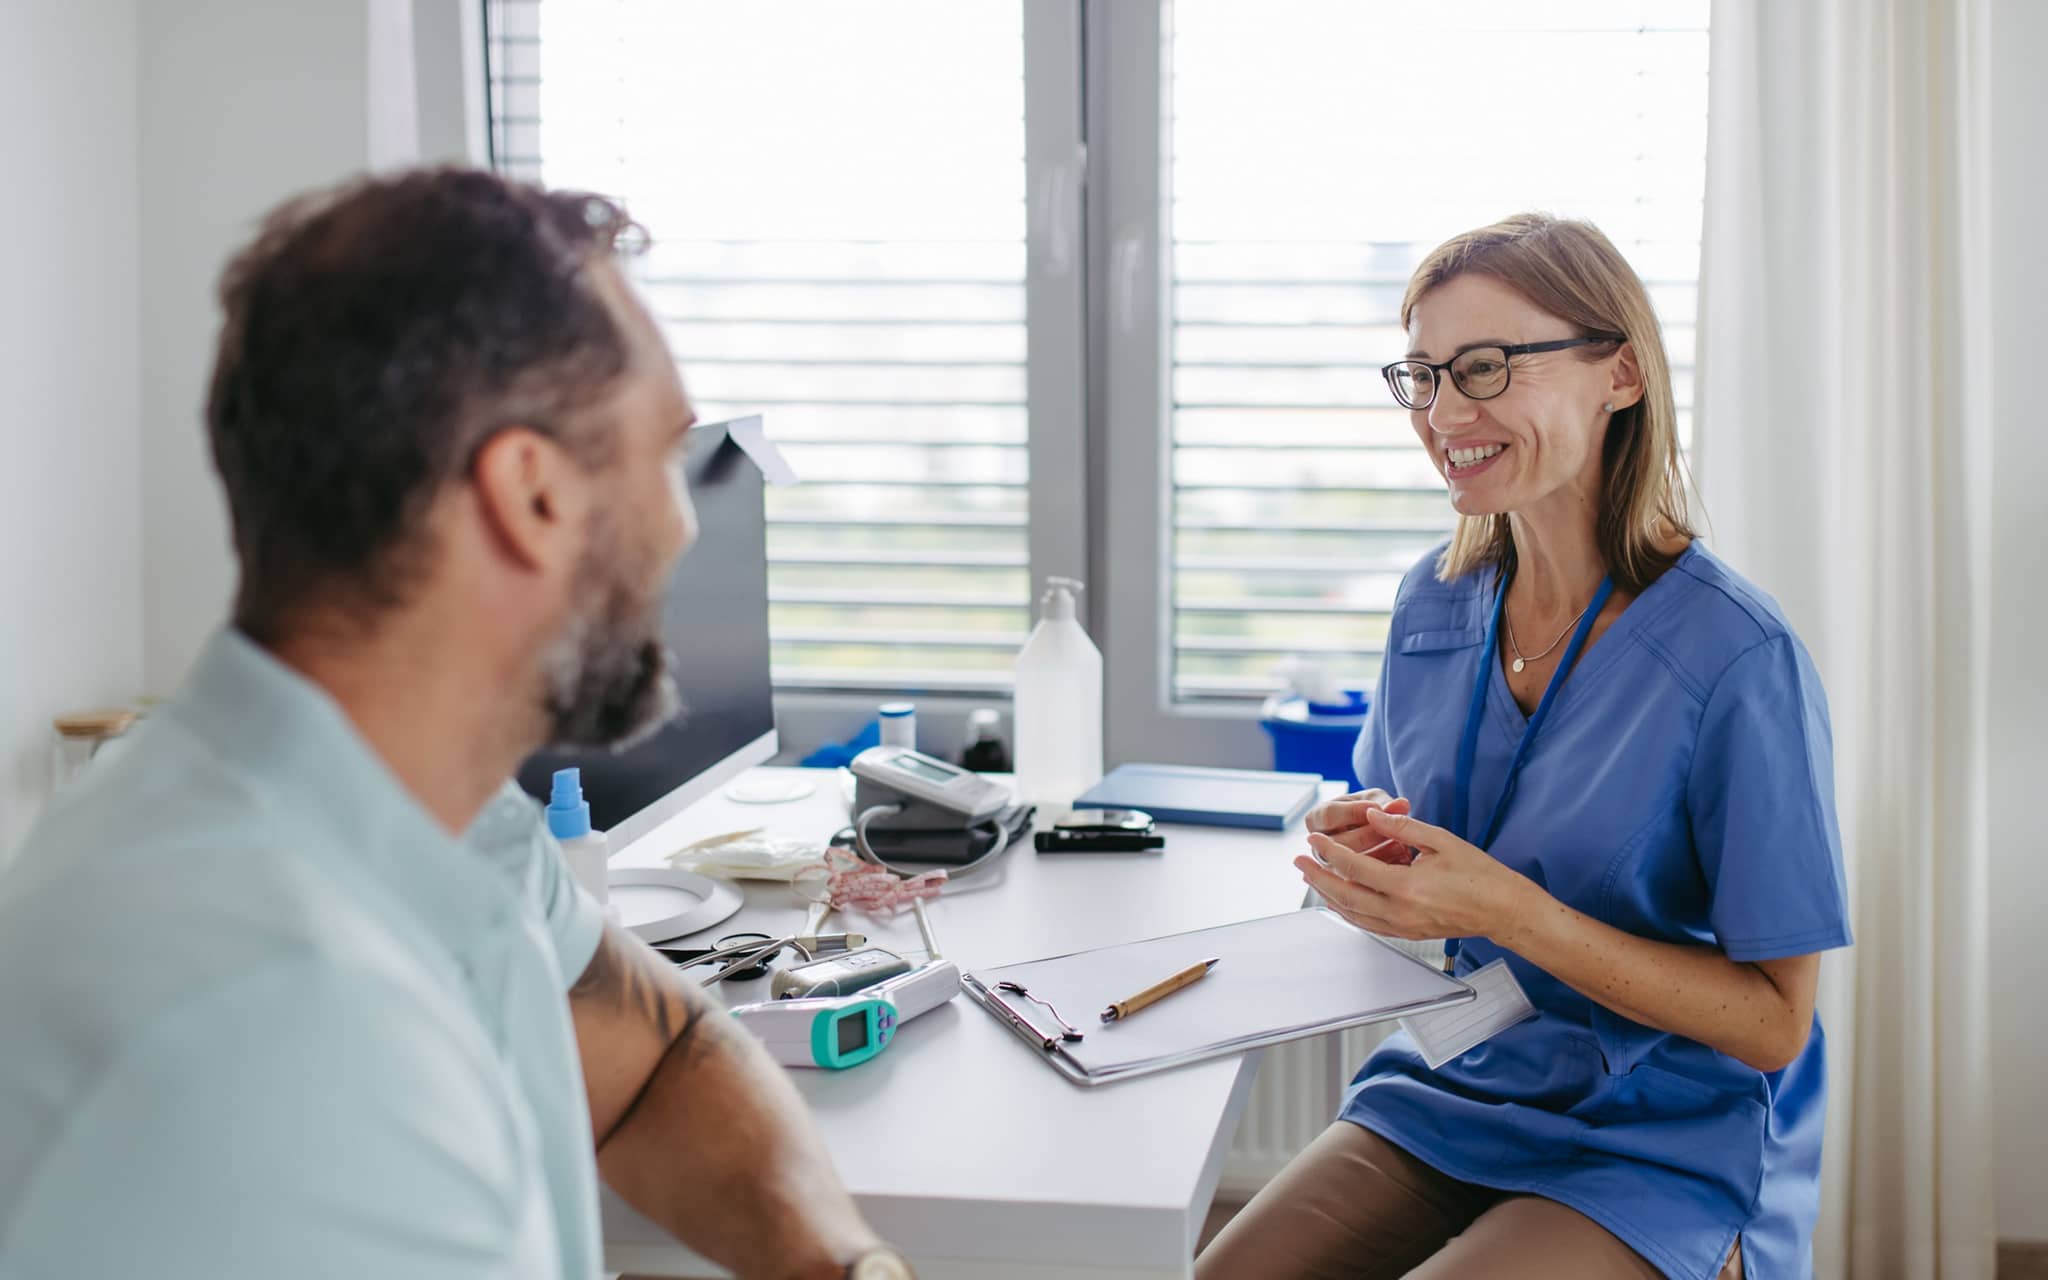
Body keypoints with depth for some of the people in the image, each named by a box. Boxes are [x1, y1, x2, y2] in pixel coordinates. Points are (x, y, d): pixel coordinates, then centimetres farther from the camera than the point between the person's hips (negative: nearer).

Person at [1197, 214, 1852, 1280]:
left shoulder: (1737, 658, -18)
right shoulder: (1434, 602, 2)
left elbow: (1772, 1022, -15)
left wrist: (1508, 911, -25)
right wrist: (1363, 855, -8)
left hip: (1660, 1160, -5)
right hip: (1442, 1101, 5)